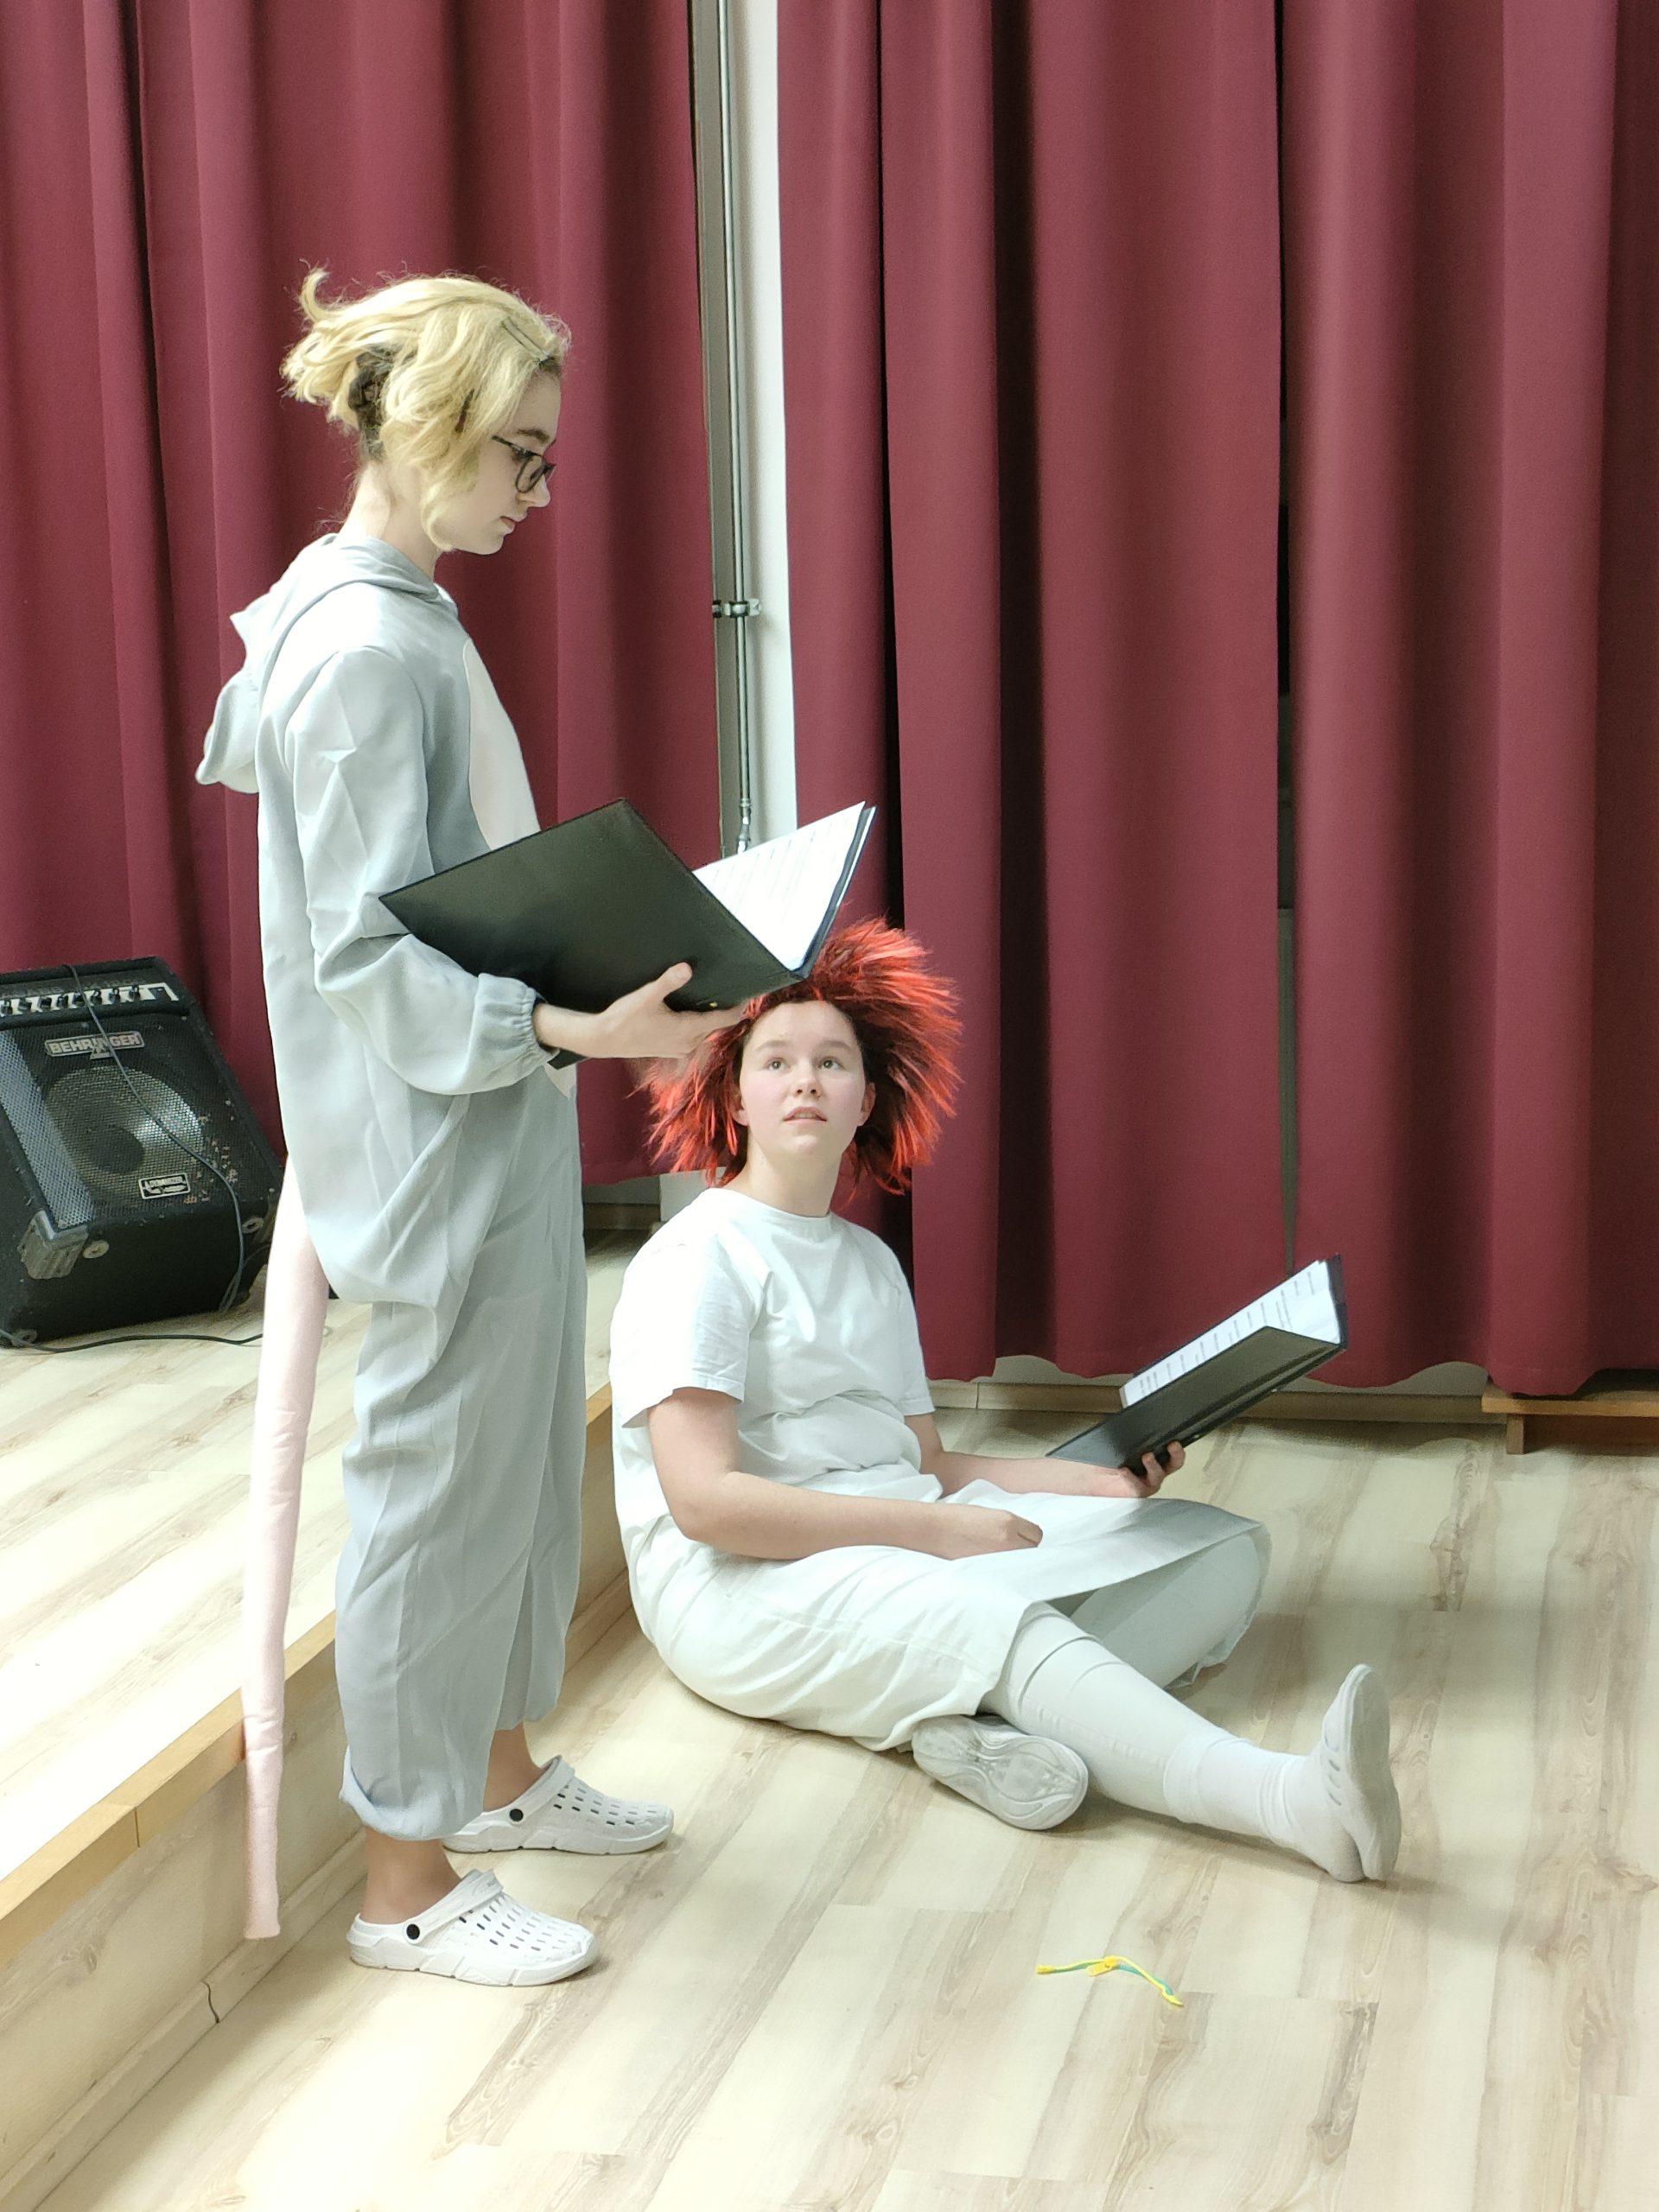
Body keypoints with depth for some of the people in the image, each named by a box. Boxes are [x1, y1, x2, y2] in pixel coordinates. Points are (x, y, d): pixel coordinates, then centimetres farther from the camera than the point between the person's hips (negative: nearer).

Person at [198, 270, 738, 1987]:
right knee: (442, 1487, 0)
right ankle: (408, 1886, 14)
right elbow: (367, 954, -25)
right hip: (439, 1139, -10)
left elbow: (247, 744, 26)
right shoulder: (368, 653, -22)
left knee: (526, 1452, 20)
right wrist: (570, 1025, -35)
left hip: (496, 1128, 10)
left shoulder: (367, 606, 9)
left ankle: (496, 1771, 37)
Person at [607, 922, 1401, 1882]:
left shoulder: (871, 1261, 21)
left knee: (1225, 1546, -3)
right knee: (995, 1620, -37)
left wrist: (1101, 1480, 2)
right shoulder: (700, 1256, -5)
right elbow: (705, 1499, -16)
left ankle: (995, 1726, -34)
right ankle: (1299, 1800, -59)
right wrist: (936, 1526, -18)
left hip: (915, 1539, 9)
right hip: (747, 1583, -8)